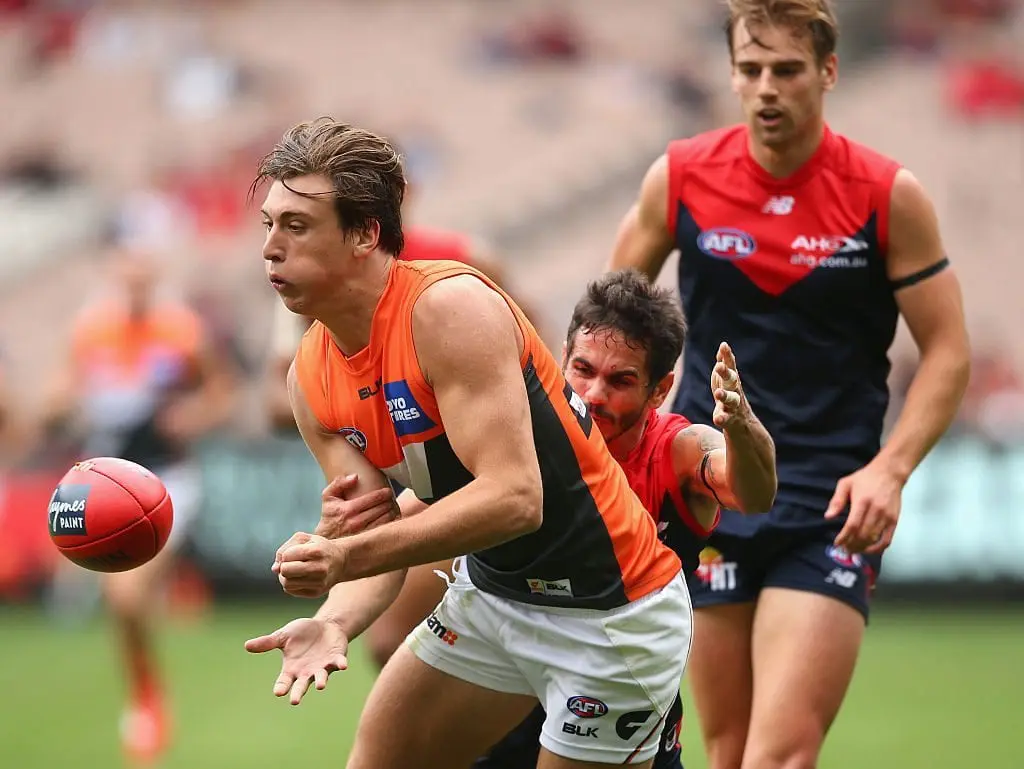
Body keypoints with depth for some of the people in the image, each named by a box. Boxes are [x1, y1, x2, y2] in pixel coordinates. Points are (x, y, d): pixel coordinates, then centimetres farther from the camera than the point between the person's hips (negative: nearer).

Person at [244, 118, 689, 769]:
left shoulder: (451, 307, -25)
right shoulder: (312, 379, -1)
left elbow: (514, 496, -33)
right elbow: (376, 548, -3)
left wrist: (348, 557, -39)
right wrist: (335, 623, -25)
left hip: (611, 616, -8)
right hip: (491, 594, 8)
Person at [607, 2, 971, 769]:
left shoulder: (890, 195, -6)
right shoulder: (680, 177, 0)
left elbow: (948, 351, -1)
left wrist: (890, 469, -14)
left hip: (833, 511, -3)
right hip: (707, 497, 3)